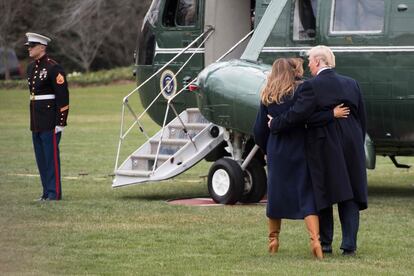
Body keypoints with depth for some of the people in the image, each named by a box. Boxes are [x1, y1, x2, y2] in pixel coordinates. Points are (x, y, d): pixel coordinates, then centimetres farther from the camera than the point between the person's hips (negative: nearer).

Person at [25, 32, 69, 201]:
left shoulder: (53, 68, -12)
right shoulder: (31, 68, 13)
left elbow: (63, 96, -14)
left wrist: (61, 122, -17)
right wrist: (33, 120, 18)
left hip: (50, 121, -8)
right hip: (36, 121, 8)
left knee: (51, 156, -5)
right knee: (41, 158, 10)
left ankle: (54, 193, -1)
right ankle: (47, 192, 16)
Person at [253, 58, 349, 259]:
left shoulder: (267, 96, 6)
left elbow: (259, 129, 8)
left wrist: (266, 149, 22)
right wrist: (332, 114, -17)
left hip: (276, 151, 4)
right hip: (298, 149, -3)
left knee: (275, 192, 16)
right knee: (306, 194, -4)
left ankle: (273, 239, 22)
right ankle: (315, 239, -18)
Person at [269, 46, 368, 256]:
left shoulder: (311, 87, -11)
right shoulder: (351, 84, 7)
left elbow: (297, 114, -18)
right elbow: (362, 118, 11)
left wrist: (275, 124, -3)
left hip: (323, 148, -4)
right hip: (351, 149, 4)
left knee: (323, 194, 8)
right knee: (349, 197, 7)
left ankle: (325, 243, 11)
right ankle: (349, 244, 1)